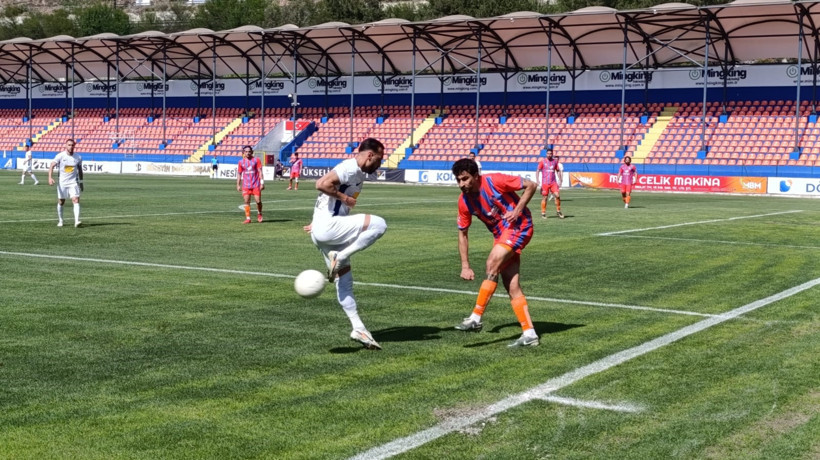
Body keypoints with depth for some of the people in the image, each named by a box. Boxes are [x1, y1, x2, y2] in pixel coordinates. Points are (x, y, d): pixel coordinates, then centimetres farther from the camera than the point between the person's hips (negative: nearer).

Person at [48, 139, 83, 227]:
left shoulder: (78, 158, 2)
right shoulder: (60, 156, -7)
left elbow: (80, 170, 15)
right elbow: (52, 166, -13)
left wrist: (81, 182, 19)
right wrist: (50, 178, -28)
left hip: (73, 183, 1)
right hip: (62, 183, -1)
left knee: (76, 200, -15)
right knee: (61, 202, 8)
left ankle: (77, 221, -20)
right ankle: (60, 221, 25)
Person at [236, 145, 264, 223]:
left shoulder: (256, 160, 2)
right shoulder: (241, 162, 8)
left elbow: (260, 172, -1)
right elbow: (239, 174, 12)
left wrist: (262, 183, -8)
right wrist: (238, 185, 7)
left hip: (256, 185, -2)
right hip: (246, 186, 2)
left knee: (258, 201, -6)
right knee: (246, 201, -4)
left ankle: (259, 214, 21)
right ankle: (248, 218, 2)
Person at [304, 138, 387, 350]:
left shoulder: (359, 173, 18)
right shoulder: (350, 168, -13)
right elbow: (322, 184, -26)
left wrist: (317, 222, 30)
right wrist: (345, 198, -16)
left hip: (326, 231, 10)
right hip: (328, 227, -10)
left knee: (344, 280, 10)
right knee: (379, 224, -22)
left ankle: (358, 329, 13)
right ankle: (339, 258, -17)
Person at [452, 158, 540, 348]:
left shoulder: (494, 181, -19)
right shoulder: (464, 201, -3)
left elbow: (531, 185, -12)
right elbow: (462, 233, 6)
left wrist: (517, 211, -21)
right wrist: (465, 266, 1)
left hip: (518, 226, -7)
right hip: (501, 233, 7)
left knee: (492, 264, -23)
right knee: (512, 286, 1)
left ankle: (476, 317, -20)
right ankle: (529, 334, 5)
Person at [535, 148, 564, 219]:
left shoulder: (555, 161, 9)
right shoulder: (542, 161, 0)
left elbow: (558, 171, 17)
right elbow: (538, 170, -1)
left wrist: (560, 180, 9)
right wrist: (537, 180, -14)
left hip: (553, 182, 2)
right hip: (545, 183, -2)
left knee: (557, 195, -9)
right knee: (544, 198, 0)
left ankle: (558, 211, 6)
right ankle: (543, 213, 9)